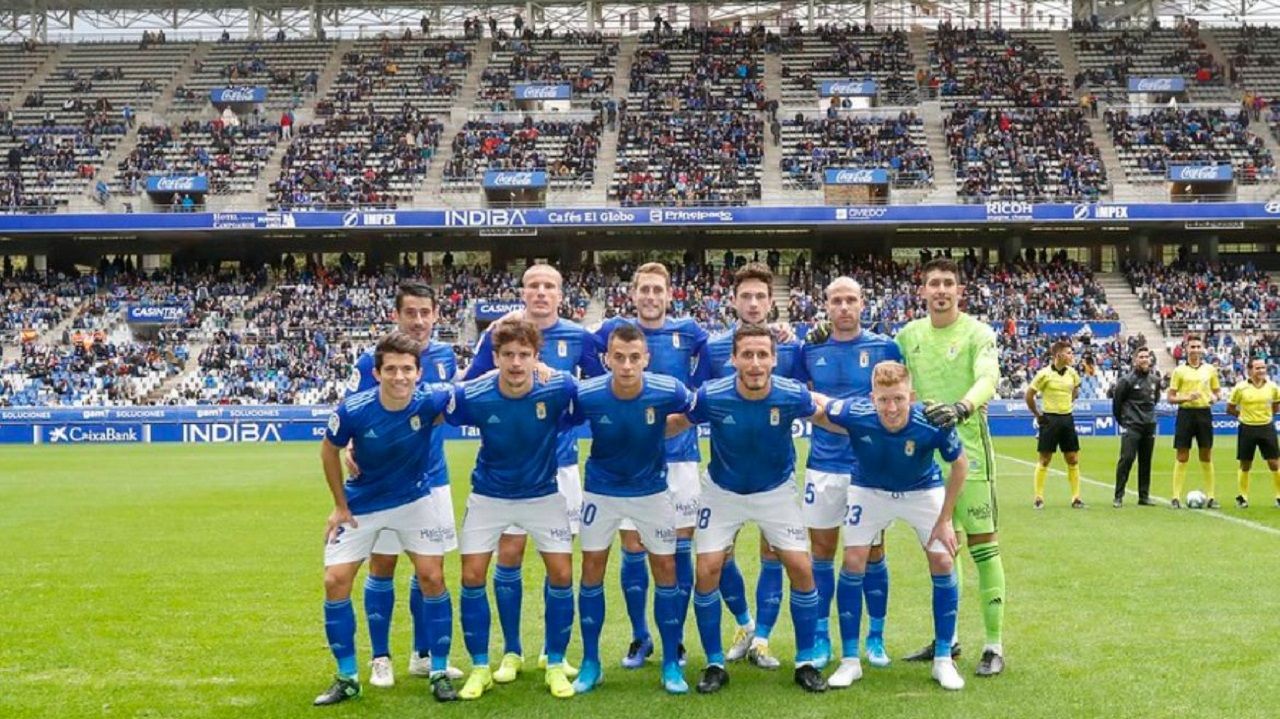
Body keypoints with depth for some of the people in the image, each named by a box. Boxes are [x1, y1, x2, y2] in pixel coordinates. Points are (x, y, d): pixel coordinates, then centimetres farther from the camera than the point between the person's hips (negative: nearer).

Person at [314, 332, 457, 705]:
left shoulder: (431, 400, -26)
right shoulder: (353, 410, -27)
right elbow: (329, 450, -5)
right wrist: (340, 505, -2)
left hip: (415, 499, 0)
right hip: (361, 505, 0)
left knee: (432, 578, -3)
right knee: (335, 581, -4)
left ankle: (439, 673, 12)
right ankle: (347, 678, 11)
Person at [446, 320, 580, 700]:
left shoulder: (559, 389, -25)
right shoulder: (472, 396, -24)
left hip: (543, 494, 0)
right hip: (489, 496, 0)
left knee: (561, 574, -5)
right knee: (472, 576, -3)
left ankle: (555, 665, 13)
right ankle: (480, 668, 14)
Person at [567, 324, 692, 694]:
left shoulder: (667, 391, -25)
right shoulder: (587, 394, -25)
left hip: (652, 490, 0)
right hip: (602, 490, 0)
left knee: (665, 568, 2)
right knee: (592, 568, 2)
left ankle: (671, 663, 15)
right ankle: (590, 663, 16)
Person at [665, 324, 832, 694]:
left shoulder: (792, 395, -25)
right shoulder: (711, 397, -27)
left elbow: (827, 413, -2)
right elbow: (673, 424, -9)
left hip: (776, 491, 0)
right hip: (723, 492, 0)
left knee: (801, 568, -7)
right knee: (707, 570, -8)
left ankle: (806, 663, 11)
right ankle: (715, 664, 9)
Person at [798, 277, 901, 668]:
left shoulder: (884, 347, -1)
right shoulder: (810, 348, 4)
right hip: (823, 463, 2)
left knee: (872, 552, 6)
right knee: (821, 551, 6)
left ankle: (876, 637, 18)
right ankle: (821, 637, 16)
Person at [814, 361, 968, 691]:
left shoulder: (933, 424, -36)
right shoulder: (854, 414, -36)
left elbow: (959, 464, -15)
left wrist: (945, 519, -12)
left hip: (923, 491, 0)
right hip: (869, 490, 0)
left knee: (942, 564, -7)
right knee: (853, 562, -7)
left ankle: (943, 660, 9)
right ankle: (850, 661, 5)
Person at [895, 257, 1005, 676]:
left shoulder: (977, 333, -7)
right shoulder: (909, 335, 8)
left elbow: (989, 378, -24)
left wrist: (962, 407, -42)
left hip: (968, 449, -5)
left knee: (982, 544, -3)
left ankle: (995, 645, 3)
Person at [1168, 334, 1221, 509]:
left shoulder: (1210, 369, 8)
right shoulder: (1179, 370, 1)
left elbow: (1216, 391, 16)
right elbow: (1171, 398, 0)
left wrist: (1214, 397, -6)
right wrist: (1186, 397, -18)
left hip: (1204, 413, 2)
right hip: (1185, 413, -2)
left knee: (1206, 456, 5)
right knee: (1181, 457, -1)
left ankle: (1210, 497, 10)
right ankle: (1176, 497, 2)